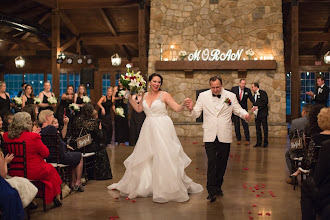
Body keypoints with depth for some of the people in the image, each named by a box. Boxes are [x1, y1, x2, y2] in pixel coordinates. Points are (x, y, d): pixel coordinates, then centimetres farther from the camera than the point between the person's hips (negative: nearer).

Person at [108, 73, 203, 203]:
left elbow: (177, 108, -9)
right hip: (148, 129, 5)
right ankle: (143, 185, 25)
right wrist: (129, 98, 17)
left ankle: (167, 188, 3)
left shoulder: (164, 95, -5)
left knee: (164, 158, -6)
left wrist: (184, 104, -28)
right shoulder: (145, 95, 11)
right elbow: (139, 109, 22)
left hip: (162, 129, -5)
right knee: (144, 158, 10)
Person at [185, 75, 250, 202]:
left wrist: (245, 115, -14)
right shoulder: (203, 96, 3)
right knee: (211, 163, -9)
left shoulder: (231, 96, 4)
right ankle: (211, 191, -7)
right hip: (210, 136, -1)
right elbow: (196, 114, 3)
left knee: (222, 163, 10)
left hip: (224, 136, 2)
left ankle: (218, 186, 27)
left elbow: (238, 110, 8)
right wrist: (191, 109, -19)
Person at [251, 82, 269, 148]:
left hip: (263, 113, -8)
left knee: (265, 128, 0)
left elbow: (265, 102, -17)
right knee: (258, 128, 8)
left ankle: (265, 143, 6)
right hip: (257, 114, 8)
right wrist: (253, 107, 1)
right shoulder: (255, 94, 16)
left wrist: (257, 107, -21)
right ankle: (259, 143, 14)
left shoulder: (262, 93, -8)